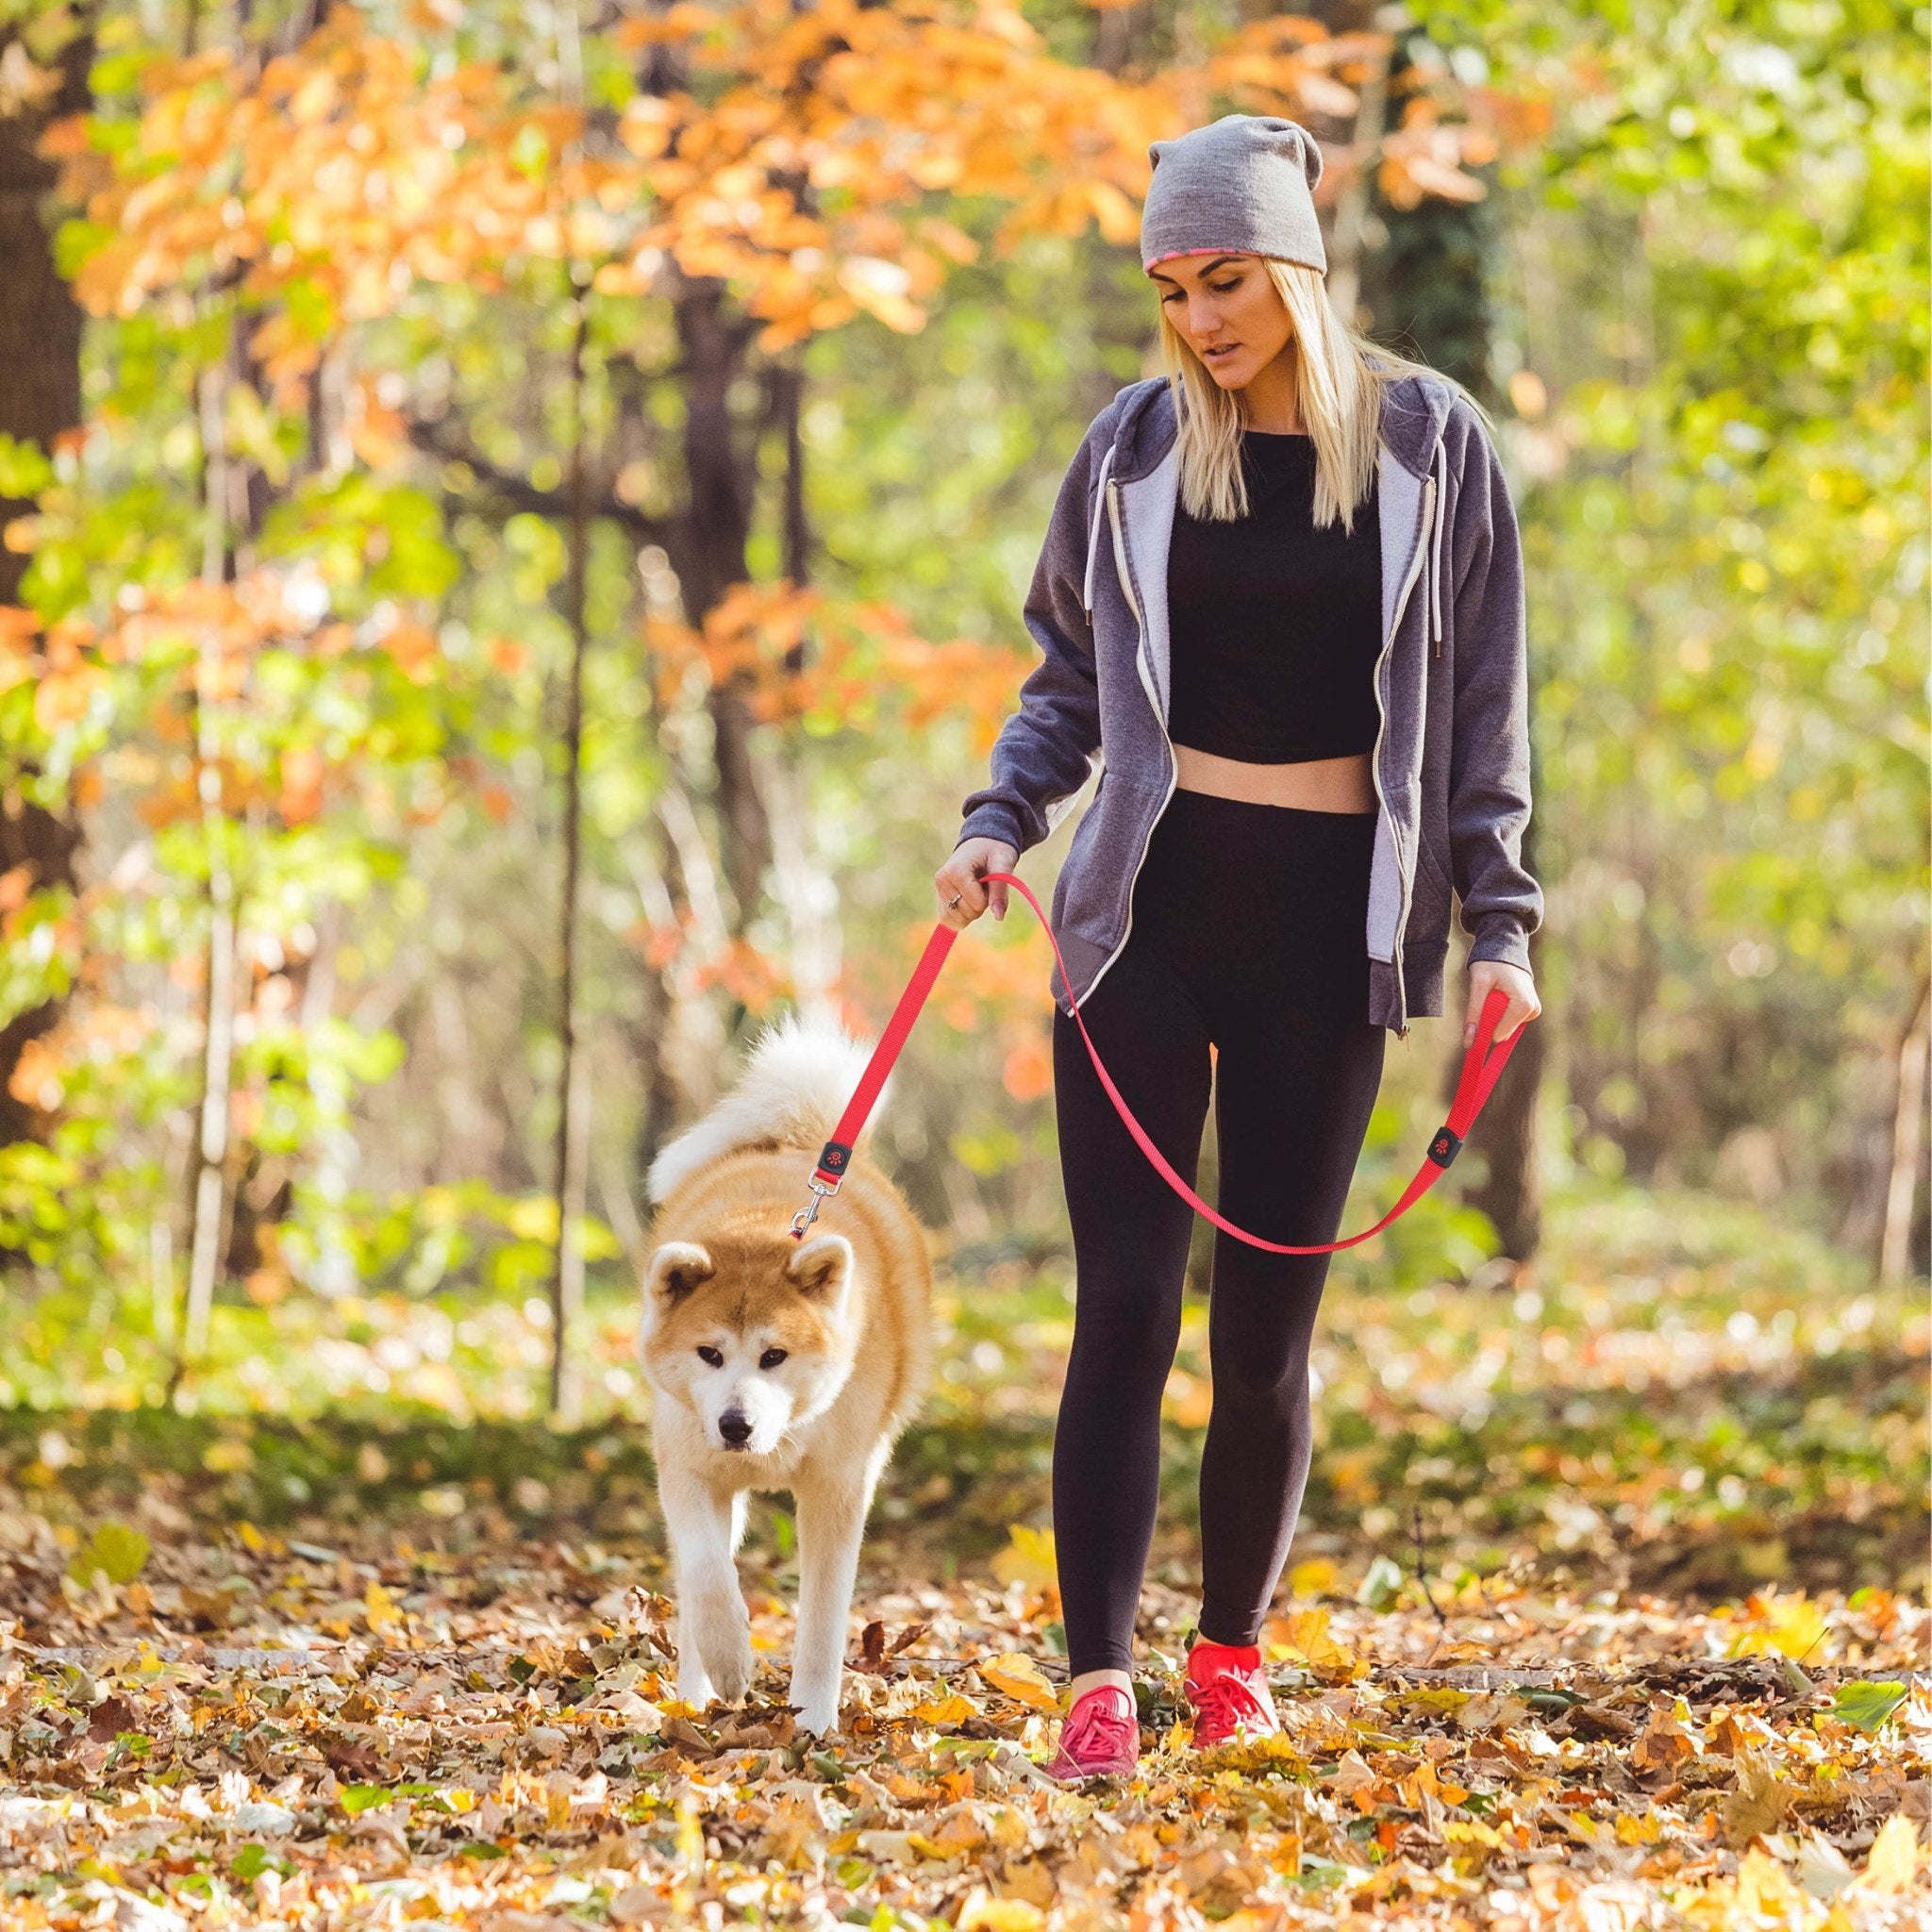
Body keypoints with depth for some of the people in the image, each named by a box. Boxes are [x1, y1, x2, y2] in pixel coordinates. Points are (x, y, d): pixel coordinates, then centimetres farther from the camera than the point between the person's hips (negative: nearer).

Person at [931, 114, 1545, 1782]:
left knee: (1267, 1331, 3)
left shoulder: (1429, 443, 1)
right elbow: (1071, 675, 14)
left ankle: (1234, 1652, 20)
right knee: (1125, 1303, -8)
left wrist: (1501, 918, -1)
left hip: (1326, 915, -1)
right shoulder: (1136, 449, 5)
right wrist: (1001, 821, -2)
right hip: (1149, 900, 1)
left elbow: (1483, 704, 5)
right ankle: (1100, 1678, -9)